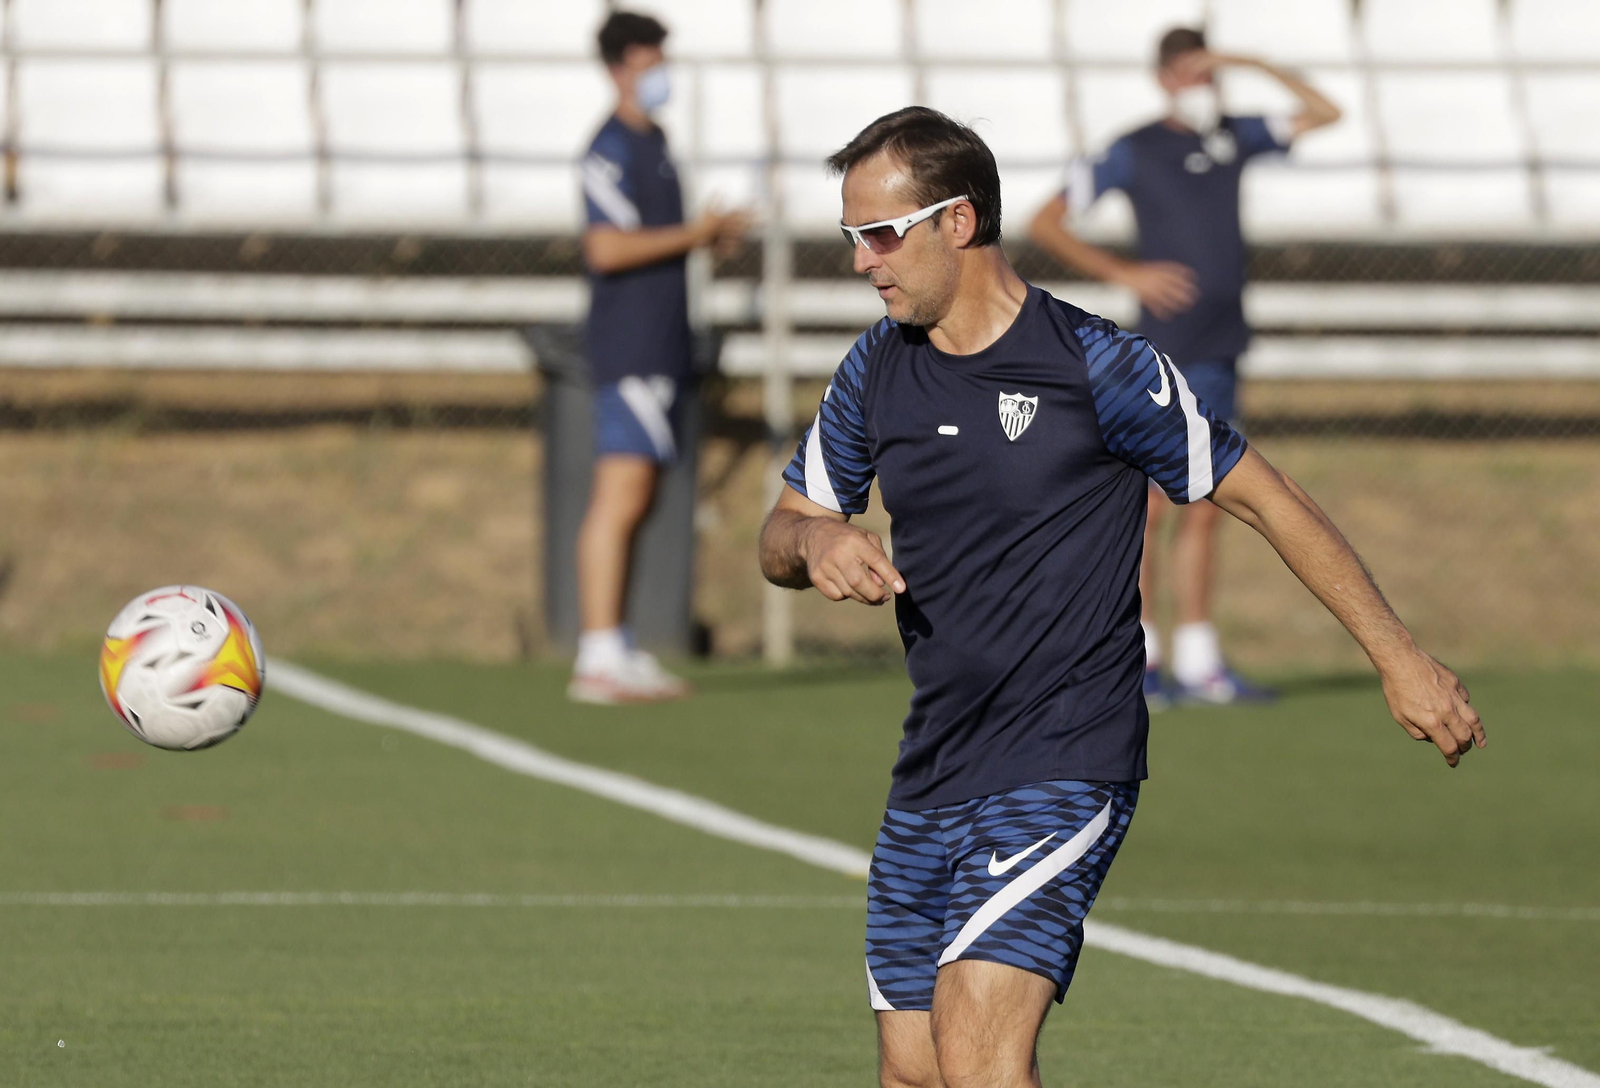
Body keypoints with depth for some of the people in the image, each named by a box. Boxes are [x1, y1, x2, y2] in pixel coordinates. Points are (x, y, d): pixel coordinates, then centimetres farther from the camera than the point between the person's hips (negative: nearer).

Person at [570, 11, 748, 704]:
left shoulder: (652, 142, 19)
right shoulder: (613, 149, -12)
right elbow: (606, 249, -22)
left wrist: (710, 233, 12)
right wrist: (691, 236, -16)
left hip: (659, 348, 10)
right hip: (629, 348, -10)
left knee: (634, 504, 11)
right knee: (618, 499, -13)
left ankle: (617, 654, 14)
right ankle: (598, 658, -17)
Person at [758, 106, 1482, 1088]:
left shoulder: (1097, 366, -9)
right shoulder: (877, 370, 8)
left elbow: (1260, 496, -3)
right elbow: (780, 537, 18)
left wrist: (1399, 657, -4)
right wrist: (814, 539, -8)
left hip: (1066, 774, -7)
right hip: (931, 777, 7)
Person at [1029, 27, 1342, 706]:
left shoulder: (1233, 137, 13)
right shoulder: (1134, 152, -2)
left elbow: (1323, 113, 15)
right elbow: (1045, 224, -3)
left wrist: (1250, 65, 3)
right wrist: (1126, 274, -12)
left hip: (1220, 355, 5)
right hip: (1165, 350, -5)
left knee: (1204, 508, 6)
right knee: (1147, 503, -8)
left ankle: (1198, 662, 8)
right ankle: (1136, 657, -3)